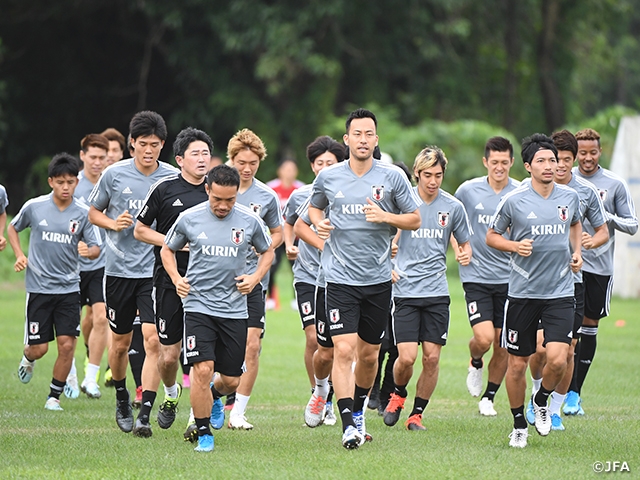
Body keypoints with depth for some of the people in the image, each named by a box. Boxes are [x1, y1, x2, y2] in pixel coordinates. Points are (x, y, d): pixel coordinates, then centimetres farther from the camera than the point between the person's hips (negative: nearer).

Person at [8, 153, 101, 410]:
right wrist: (19, 255, 0)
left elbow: (96, 249, -1)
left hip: (69, 288, 1)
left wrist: (88, 251, -25)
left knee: (67, 345, -8)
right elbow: (13, 228, 14)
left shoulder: (83, 213, -3)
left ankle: (54, 396, 9)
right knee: (39, 347, 0)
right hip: (39, 287, -1)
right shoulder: (34, 207, -4)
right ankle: (28, 359, 38)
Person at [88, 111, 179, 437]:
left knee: (153, 340, -14)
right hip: (119, 269, 1)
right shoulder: (114, 174, -2)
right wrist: (113, 223, -9)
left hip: (156, 271, -1)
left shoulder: (173, 178, -2)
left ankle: (144, 415, -14)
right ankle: (121, 400, 36)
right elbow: (93, 212, 11)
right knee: (120, 342, 11)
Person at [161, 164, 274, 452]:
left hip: (235, 309, 2)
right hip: (198, 306, -2)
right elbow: (167, 249, 13)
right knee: (203, 369, -16)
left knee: (231, 380, 6)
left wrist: (255, 278, -1)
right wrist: (176, 278, -3)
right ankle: (203, 434, -1)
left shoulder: (250, 221, -2)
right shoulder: (189, 218, -3)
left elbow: (267, 252, 16)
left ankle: (213, 396, 43)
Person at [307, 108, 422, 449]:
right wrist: (318, 223, -1)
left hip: (378, 279, 1)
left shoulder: (392, 177, -1)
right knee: (344, 350, -14)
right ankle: (348, 425, -14)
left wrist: (385, 216, -12)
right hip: (340, 277, -1)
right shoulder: (328, 177, 1)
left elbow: (415, 219, 6)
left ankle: (358, 411, 35)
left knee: (369, 354, 11)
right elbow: (314, 206, 21)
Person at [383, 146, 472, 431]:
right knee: (406, 357, -9)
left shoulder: (453, 207, 3)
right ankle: (398, 394, 22)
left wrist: (465, 255, -6)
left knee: (432, 357, -1)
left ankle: (417, 413, 15)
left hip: (437, 292, 2)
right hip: (405, 289, -2)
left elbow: (464, 243, 16)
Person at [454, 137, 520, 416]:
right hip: (476, 275, -1)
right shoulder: (468, 190, -2)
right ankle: (475, 364, 19)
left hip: (509, 277, 1)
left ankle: (489, 397, 22)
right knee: (484, 338, -16)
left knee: (502, 347, 3)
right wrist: (458, 248, 1)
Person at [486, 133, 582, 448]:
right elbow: (492, 236, 5)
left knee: (557, 359, -14)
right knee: (517, 364, 3)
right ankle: (519, 424, 24)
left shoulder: (569, 197, 3)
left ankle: (542, 400, 17)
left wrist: (576, 252, 10)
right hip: (522, 292, -2)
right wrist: (515, 246, -13)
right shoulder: (513, 201, -7)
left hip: (560, 292, 2)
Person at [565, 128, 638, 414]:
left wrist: (608, 217, -14)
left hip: (601, 265, 1)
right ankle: (570, 394, -10)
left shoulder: (615, 184, 2)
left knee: (589, 327, 7)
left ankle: (576, 392, 17)